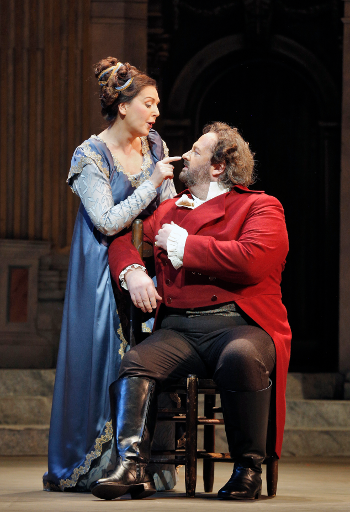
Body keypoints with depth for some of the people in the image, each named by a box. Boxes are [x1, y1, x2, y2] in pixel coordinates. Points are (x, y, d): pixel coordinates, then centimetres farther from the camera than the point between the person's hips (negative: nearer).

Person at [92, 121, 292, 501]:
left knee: (241, 356, -39)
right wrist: (132, 272, -1)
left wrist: (184, 245, -4)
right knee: (135, 363, -26)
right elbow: (124, 242, 24)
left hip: (239, 325, -4)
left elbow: (252, 260, -12)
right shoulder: (171, 209, 26)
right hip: (179, 329, 5)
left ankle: (248, 469, -23)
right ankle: (131, 467, -39)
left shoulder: (261, 207, 7)